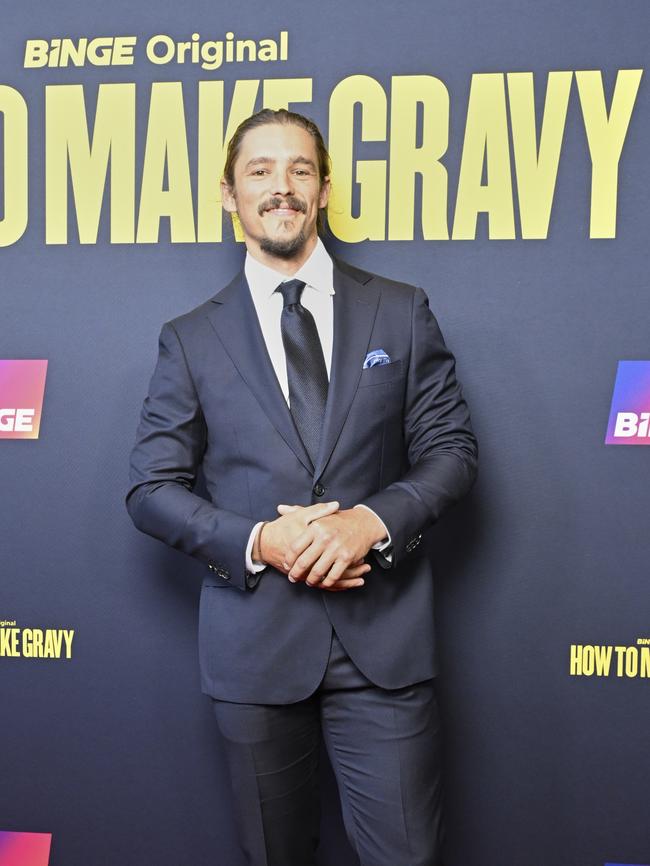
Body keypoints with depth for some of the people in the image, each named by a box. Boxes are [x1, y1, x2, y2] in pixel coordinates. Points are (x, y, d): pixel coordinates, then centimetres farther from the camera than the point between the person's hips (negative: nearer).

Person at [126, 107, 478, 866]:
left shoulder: (402, 313, 3)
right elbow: (151, 489, 1)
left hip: (383, 635, 0)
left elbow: (451, 449, 2)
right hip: (255, 640, 1)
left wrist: (372, 520, -16)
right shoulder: (191, 339, 2)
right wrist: (258, 542, -15)